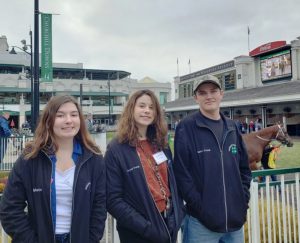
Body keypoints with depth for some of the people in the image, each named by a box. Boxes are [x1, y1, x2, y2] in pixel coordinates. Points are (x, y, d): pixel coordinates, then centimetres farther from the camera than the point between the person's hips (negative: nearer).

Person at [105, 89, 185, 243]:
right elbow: (113, 200, -16)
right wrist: (146, 228, -19)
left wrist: (178, 214, -1)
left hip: (169, 224, 6)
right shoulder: (116, 149, -13)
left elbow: (172, 181, 11)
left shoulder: (161, 144, 5)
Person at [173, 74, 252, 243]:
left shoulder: (232, 127, 7)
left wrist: (244, 202, 4)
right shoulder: (186, 128, -9)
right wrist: (201, 209, -14)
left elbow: (244, 169, 12)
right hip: (201, 221, -5)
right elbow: (182, 174, -13)